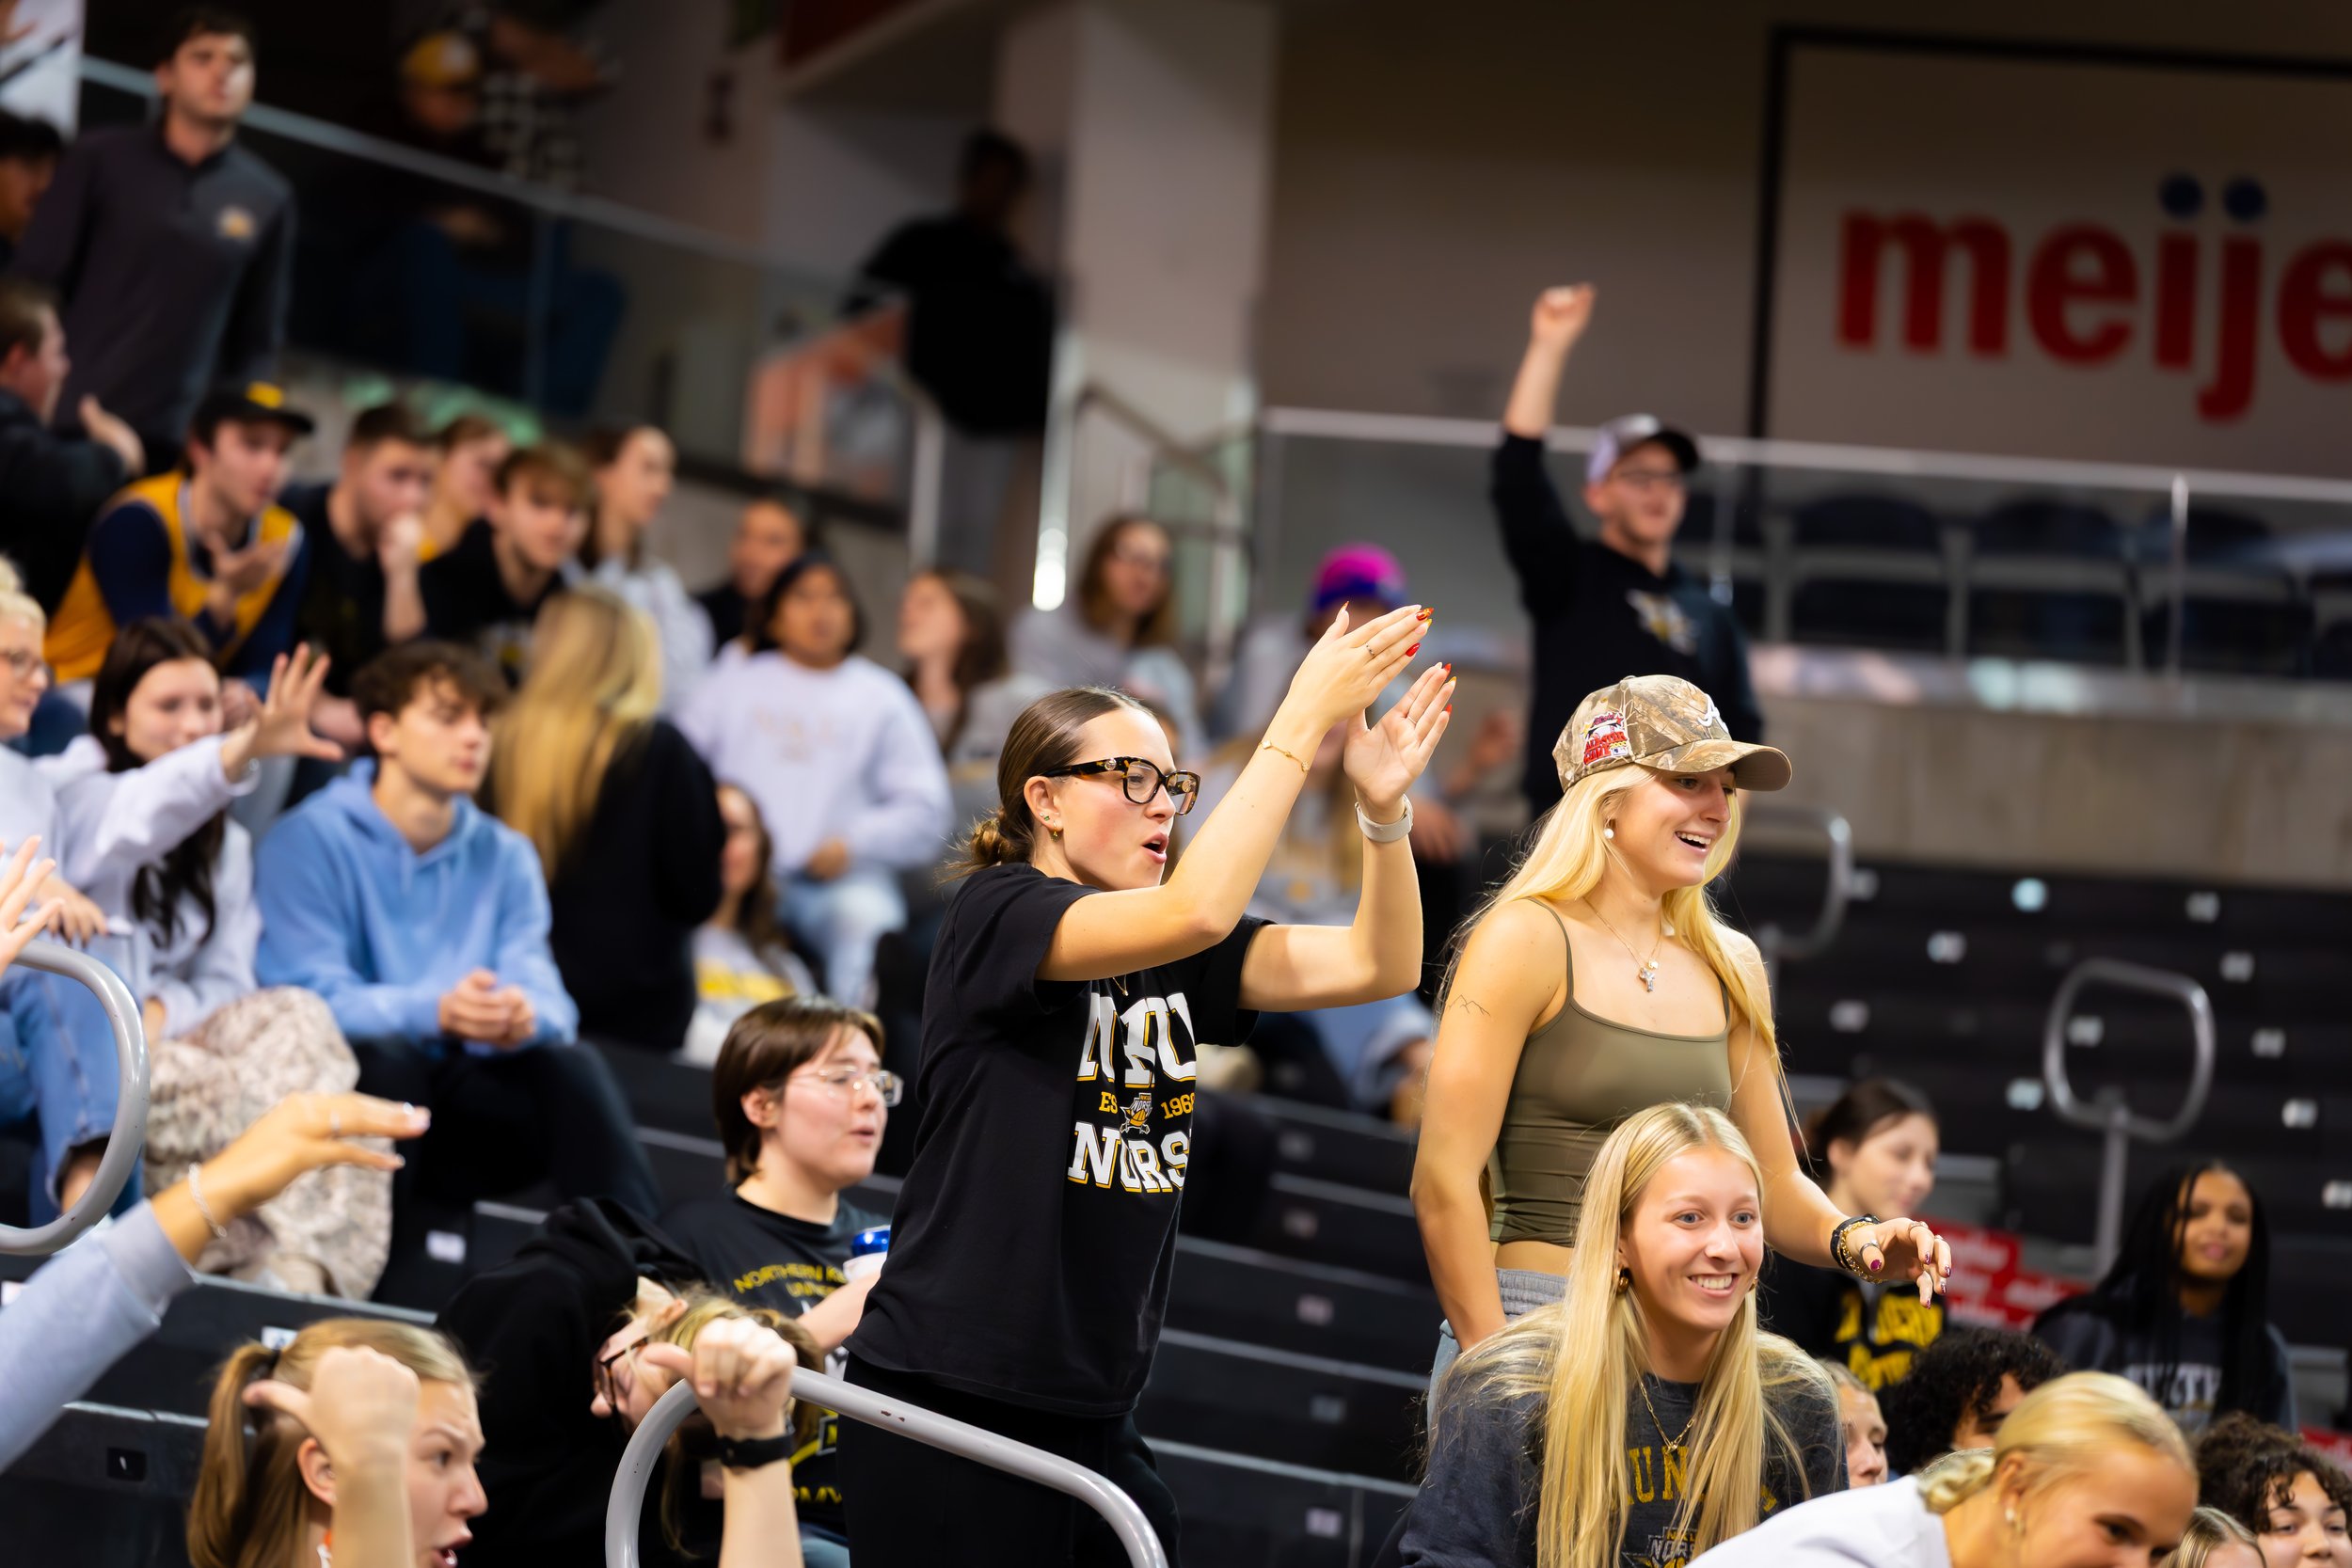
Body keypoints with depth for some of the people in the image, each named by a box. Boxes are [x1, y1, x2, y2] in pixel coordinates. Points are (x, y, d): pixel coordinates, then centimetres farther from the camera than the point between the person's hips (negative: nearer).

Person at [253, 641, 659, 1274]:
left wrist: (525, 1015, -27)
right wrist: (433, 1013, -34)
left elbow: (543, 991, 1)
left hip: (463, 1093, 4)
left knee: (573, 1065, -24)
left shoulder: (505, 856, 15)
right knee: (387, 1054, -36)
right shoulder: (311, 839, -3)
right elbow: (308, 995, -16)